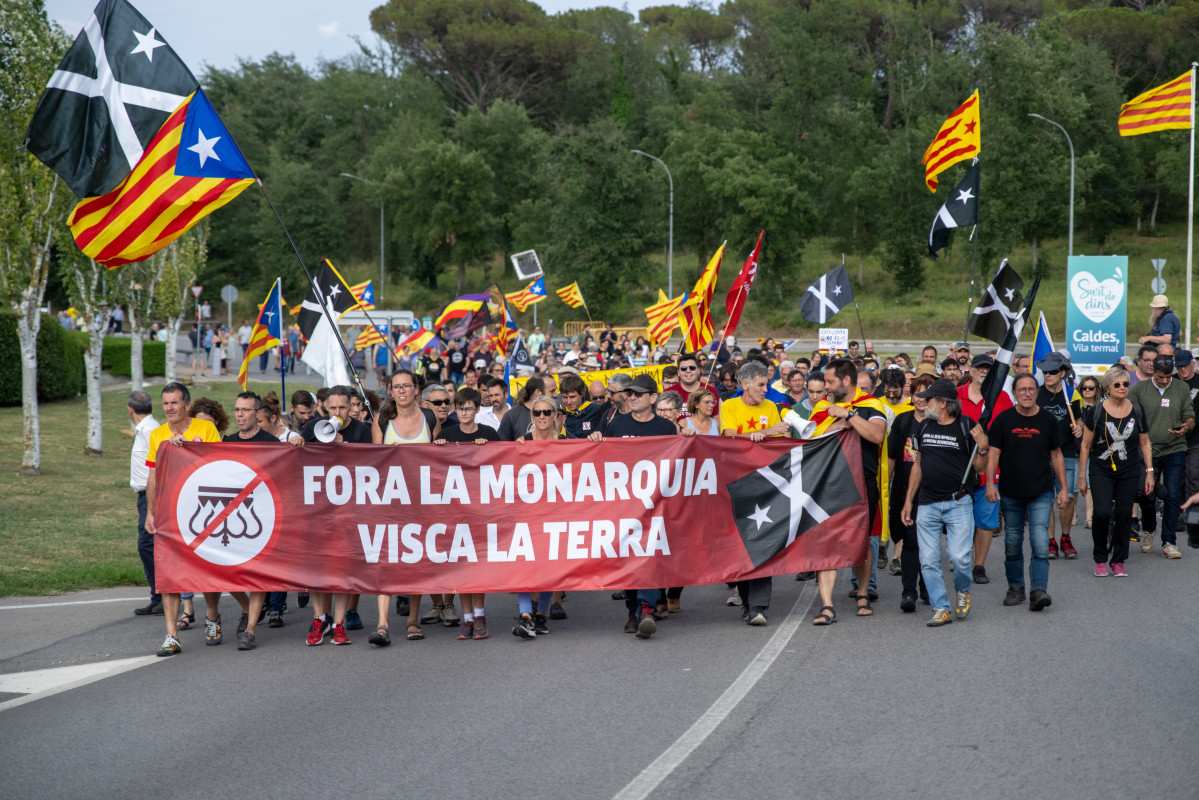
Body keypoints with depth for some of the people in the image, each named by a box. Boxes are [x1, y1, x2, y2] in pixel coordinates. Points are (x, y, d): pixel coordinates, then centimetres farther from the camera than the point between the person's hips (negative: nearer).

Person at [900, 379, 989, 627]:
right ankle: (941, 609, 8)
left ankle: (962, 591, 19)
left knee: (959, 557, -11)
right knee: (928, 561, -1)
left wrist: (983, 447, -18)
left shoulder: (967, 427, -3)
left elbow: (979, 468, 1)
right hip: (927, 504, 4)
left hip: (958, 503, -4)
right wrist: (908, 502, 16)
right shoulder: (924, 428, 10)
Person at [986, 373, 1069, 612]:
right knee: (1012, 544, 9)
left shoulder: (1048, 420, 4)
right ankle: (1015, 587, 22)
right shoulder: (1003, 420, 1)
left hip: (1041, 493, -1)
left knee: (1040, 544, -13)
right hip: (1010, 493, 1)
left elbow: (1056, 456, 11)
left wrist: (1063, 488, 8)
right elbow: (993, 454, 0)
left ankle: (1039, 590, -16)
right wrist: (990, 484, -12)